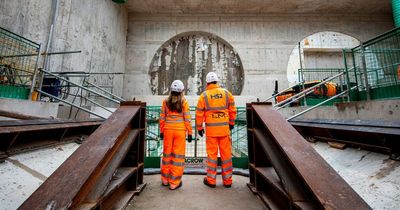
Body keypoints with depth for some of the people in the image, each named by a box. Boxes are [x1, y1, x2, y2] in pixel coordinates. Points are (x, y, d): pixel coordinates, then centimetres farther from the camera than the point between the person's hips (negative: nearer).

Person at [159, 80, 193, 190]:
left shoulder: (166, 101, 1)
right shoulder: (184, 102, -7)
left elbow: (162, 117, 3)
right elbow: (187, 118, -8)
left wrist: (161, 130, 12)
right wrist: (189, 132, -1)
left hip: (168, 129, 3)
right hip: (180, 130, -3)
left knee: (167, 154, 17)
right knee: (178, 156, 7)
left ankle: (165, 179, 32)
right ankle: (174, 182, 17)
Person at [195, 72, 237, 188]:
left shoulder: (204, 96, -3)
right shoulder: (226, 93, 3)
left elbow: (199, 113, -2)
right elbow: (232, 110, 7)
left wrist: (199, 127, 9)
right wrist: (231, 123, 20)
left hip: (210, 129, -2)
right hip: (224, 128, 2)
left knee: (212, 154, 9)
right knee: (226, 154, 11)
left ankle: (211, 180, 21)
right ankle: (227, 180, 25)